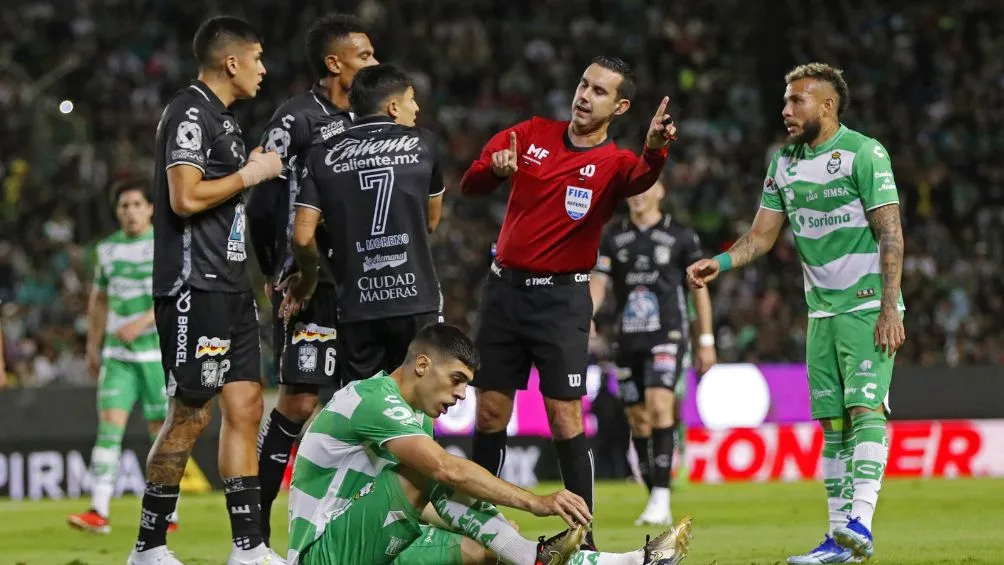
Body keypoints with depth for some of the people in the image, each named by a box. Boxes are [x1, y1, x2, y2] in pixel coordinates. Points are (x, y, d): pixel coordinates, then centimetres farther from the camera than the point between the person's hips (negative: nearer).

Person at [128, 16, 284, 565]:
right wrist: (250, 174, -11)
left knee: (245, 409, 6)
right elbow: (186, 197, -22)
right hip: (195, 288, -10)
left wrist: (254, 167, 17)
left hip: (229, 287, 10)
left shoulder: (220, 117, 19)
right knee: (190, 414, -7)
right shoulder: (190, 113, -12)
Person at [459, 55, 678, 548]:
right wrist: (494, 169, -20)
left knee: (565, 417, -8)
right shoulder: (531, 135, 6)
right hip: (504, 287, 3)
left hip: (561, 297, -3)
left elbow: (640, 179, -29)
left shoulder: (613, 163, -5)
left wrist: (655, 149, -53)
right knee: (490, 413, 7)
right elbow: (470, 185, 4)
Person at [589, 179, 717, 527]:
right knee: (638, 420, 4)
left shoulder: (681, 237, 2)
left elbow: (699, 289, 7)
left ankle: (661, 496, -23)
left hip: (667, 336, -4)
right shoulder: (613, 237, 10)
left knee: (659, 406, -22)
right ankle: (656, 505, 13)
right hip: (628, 339, 4)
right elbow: (598, 283, 4)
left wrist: (706, 342, 6)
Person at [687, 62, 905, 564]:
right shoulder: (784, 162, 12)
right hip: (822, 312, 7)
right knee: (832, 422, 4)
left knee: (865, 407, -18)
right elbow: (762, 234, 14)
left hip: (868, 307, -7)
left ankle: (859, 521, -28)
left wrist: (889, 308, -20)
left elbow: (890, 233, -13)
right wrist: (719, 263, -5)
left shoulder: (864, 153, -9)